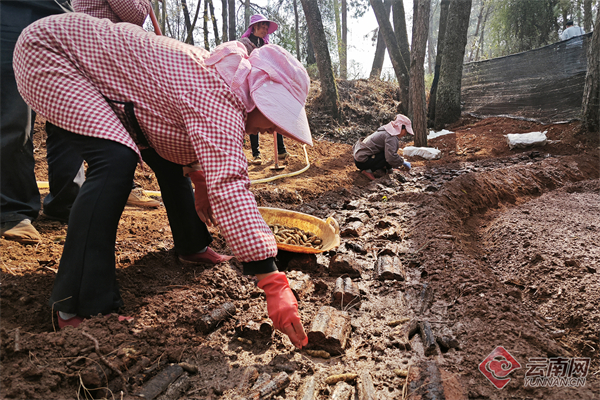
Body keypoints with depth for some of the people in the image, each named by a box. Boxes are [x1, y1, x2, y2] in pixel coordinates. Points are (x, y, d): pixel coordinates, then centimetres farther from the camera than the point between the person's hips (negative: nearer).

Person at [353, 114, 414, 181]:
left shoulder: (386, 130, 15)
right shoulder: (391, 137, -16)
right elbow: (391, 157, -28)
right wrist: (403, 163, -11)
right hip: (362, 162, -10)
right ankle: (368, 171, -10)